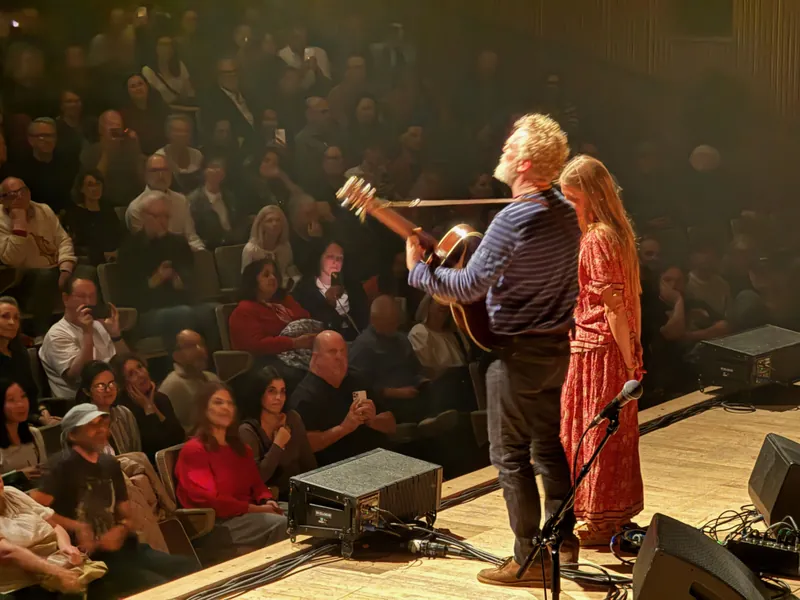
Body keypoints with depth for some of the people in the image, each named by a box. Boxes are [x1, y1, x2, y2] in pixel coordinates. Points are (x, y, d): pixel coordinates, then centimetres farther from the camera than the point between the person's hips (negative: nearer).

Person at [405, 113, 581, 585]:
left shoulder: (514, 220, -22)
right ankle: (564, 538, 25)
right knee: (551, 445, 18)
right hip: (559, 346, 8)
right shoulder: (566, 211, 4)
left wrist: (418, 268, -12)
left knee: (510, 455, 0)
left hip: (519, 351, -8)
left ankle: (530, 559, 4)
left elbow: (470, 286, -24)